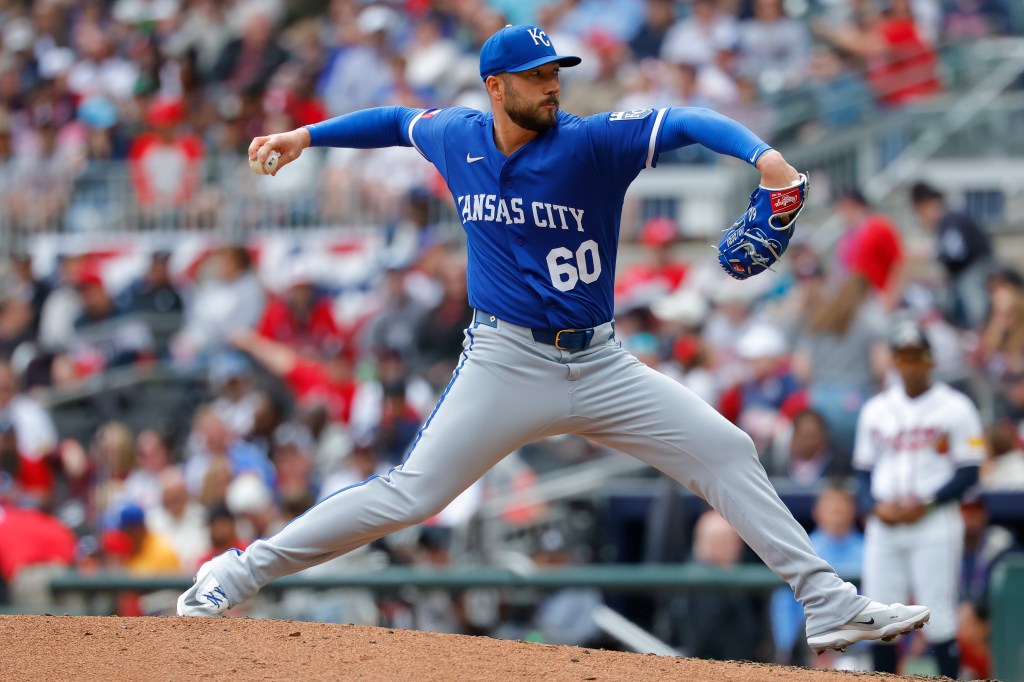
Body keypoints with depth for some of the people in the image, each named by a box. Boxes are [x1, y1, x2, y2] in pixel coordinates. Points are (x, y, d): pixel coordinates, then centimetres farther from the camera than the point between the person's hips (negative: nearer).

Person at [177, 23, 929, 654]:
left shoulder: (591, 142, -9)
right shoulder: (456, 138, 1)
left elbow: (686, 123, -22)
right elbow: (401, 121, 24)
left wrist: (761, 153, -39)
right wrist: (308, 135, 23)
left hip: (600, 365, 1)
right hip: (506, 364, -1)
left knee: (727, 453, -7)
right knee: (409, 494, -10)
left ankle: (829, 603, -1)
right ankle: (239, 574, 0)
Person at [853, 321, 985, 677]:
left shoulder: (955, 407, 1)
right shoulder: (876, 409, 13)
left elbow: (969, 472, -3)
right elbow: (864, 469, 15)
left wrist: (926, 503, -14)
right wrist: (876, 505, -4)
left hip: (935, 525, -4)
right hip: (884, 527, 4)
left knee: (938, 617, -8)